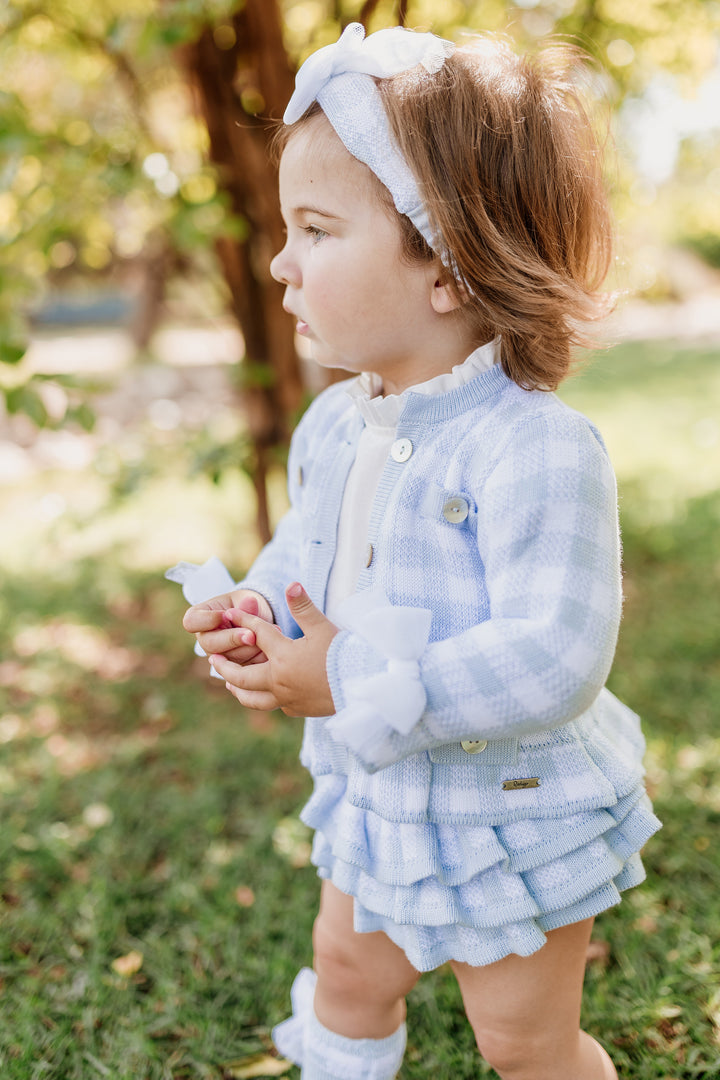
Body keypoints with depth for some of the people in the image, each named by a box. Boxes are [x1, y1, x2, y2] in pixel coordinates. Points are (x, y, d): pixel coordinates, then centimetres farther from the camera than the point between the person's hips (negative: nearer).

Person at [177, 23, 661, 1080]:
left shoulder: (534, 450, -31)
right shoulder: (333, 424, -4)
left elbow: (552, 661, -35)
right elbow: (303, 547, 12)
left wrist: (351, 687, -32)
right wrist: (258, 613, -10)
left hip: (517, 820, -7)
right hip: (382, 798, 7)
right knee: (346, 971, 29)